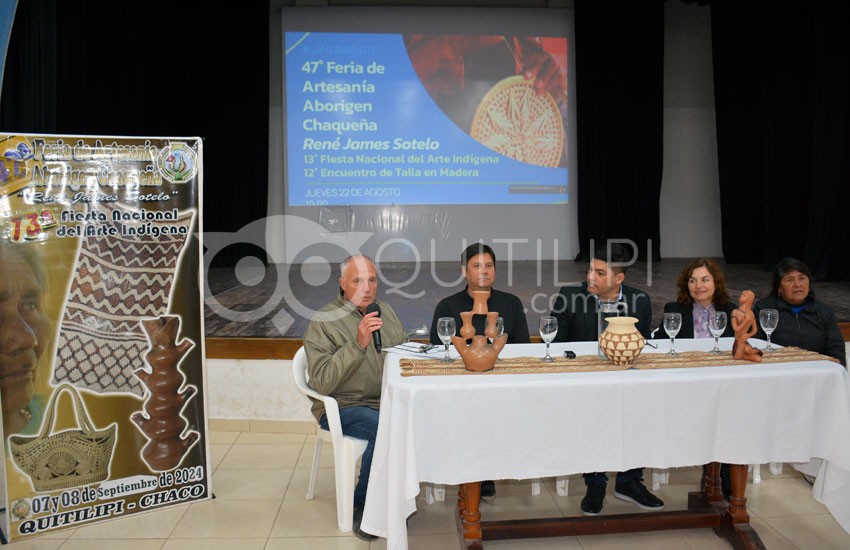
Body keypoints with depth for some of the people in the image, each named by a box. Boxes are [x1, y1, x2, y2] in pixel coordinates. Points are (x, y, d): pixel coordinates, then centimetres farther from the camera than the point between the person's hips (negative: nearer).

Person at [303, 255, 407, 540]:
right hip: (343, 407, -6)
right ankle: (363, 506, -8)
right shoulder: (322, 322, -7)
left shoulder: (386, 311, 12)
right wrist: (358, 344, -25)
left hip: (388, 401, 6)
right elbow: (322, 383, -17)